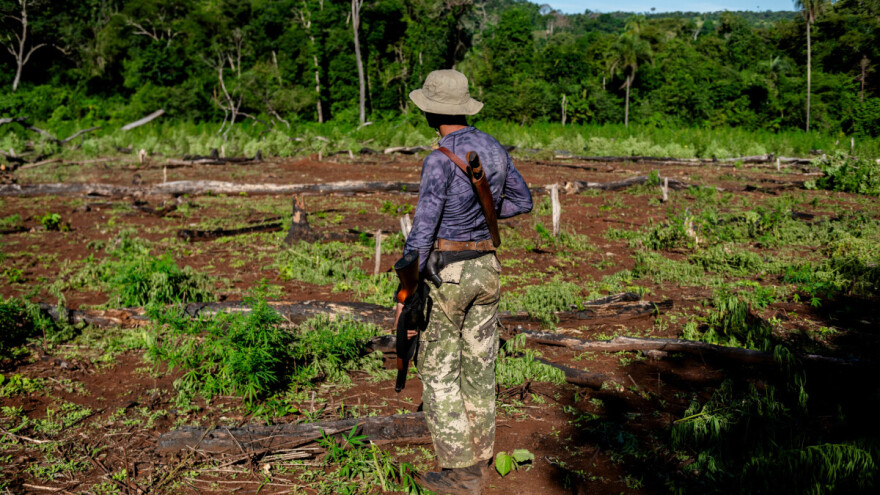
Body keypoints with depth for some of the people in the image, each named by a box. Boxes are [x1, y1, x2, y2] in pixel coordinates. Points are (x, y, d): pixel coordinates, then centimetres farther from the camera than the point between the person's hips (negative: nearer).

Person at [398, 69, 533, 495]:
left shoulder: (441, 160, -19)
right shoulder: (494, 148, 5)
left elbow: (423, 230, -21)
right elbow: (522, 201, 17)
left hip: (444, 272, -7)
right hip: (485, 268, 7)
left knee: (438, 372, 4)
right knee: (478, 366, 16)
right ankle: (480, 458, 27)